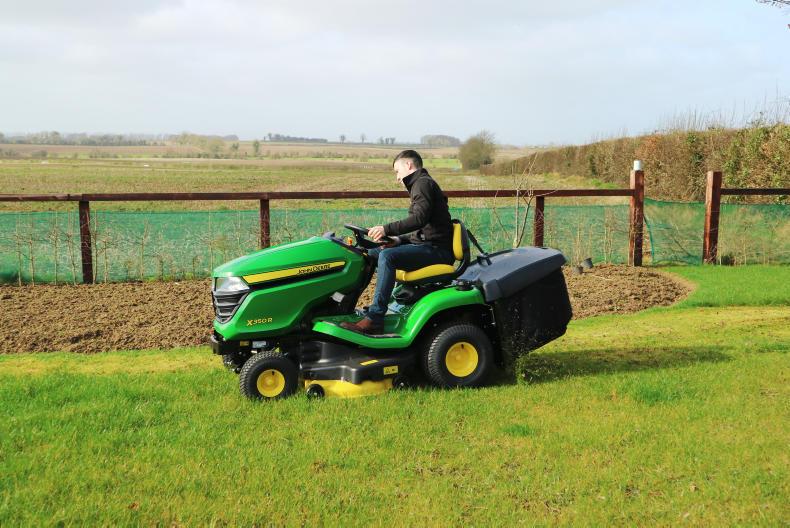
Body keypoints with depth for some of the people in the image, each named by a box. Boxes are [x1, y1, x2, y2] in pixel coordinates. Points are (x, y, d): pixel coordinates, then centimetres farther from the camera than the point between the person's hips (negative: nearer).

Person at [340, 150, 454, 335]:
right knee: (372, 252, 9)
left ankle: (374, 319, -31)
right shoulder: (421, 184, 24)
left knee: (387, 256, -29)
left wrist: (387, 229, -27)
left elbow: (419, 219, -24)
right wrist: (399, 239, 9)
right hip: (426, 245, 11)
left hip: (436, 250, -11)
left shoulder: (423, 183, -7)